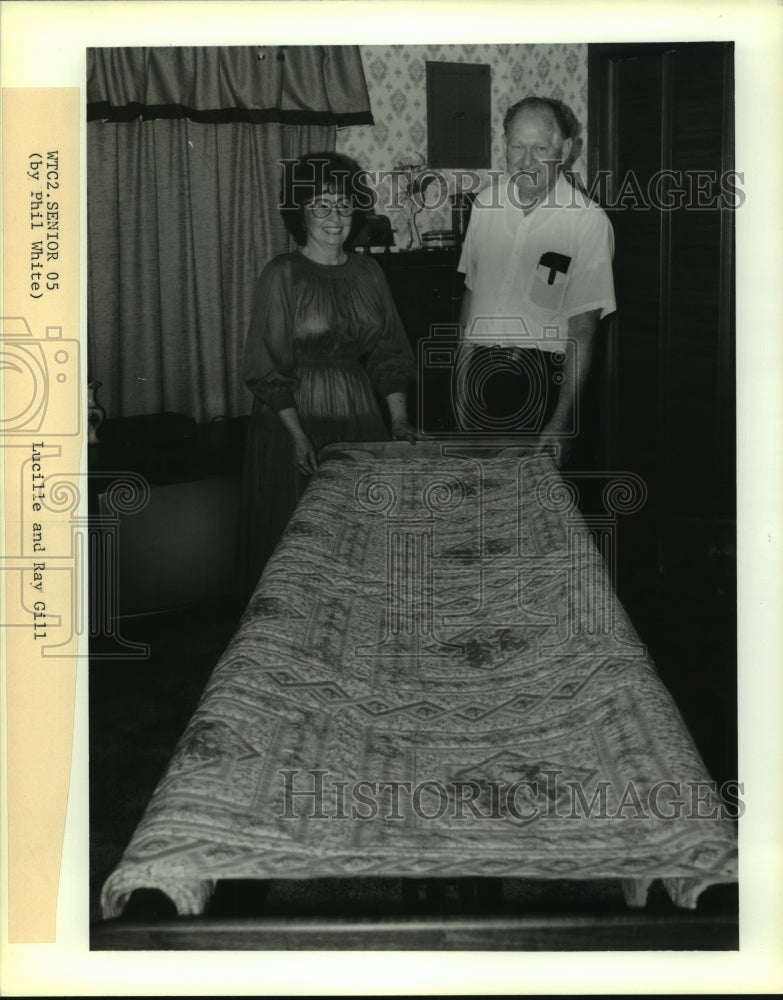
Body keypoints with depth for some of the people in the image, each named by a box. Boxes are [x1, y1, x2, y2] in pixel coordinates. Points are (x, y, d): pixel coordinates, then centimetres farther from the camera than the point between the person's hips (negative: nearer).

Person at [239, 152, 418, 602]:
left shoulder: (368, 272, 7)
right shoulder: (282, 275, -7)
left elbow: (388, 351, 9)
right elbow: (268, 366, -9)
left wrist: (399, 419, -1)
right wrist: (297, 434, -16)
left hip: (360, 414, 4)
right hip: (296, 413, -4)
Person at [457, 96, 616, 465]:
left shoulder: (589, 222, -12)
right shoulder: (486, 202, 4)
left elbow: (582, 330, -13)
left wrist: (561, 420, -16)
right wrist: (462, 366, 13)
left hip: (540, 376, -4)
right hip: (478, 366, 4)